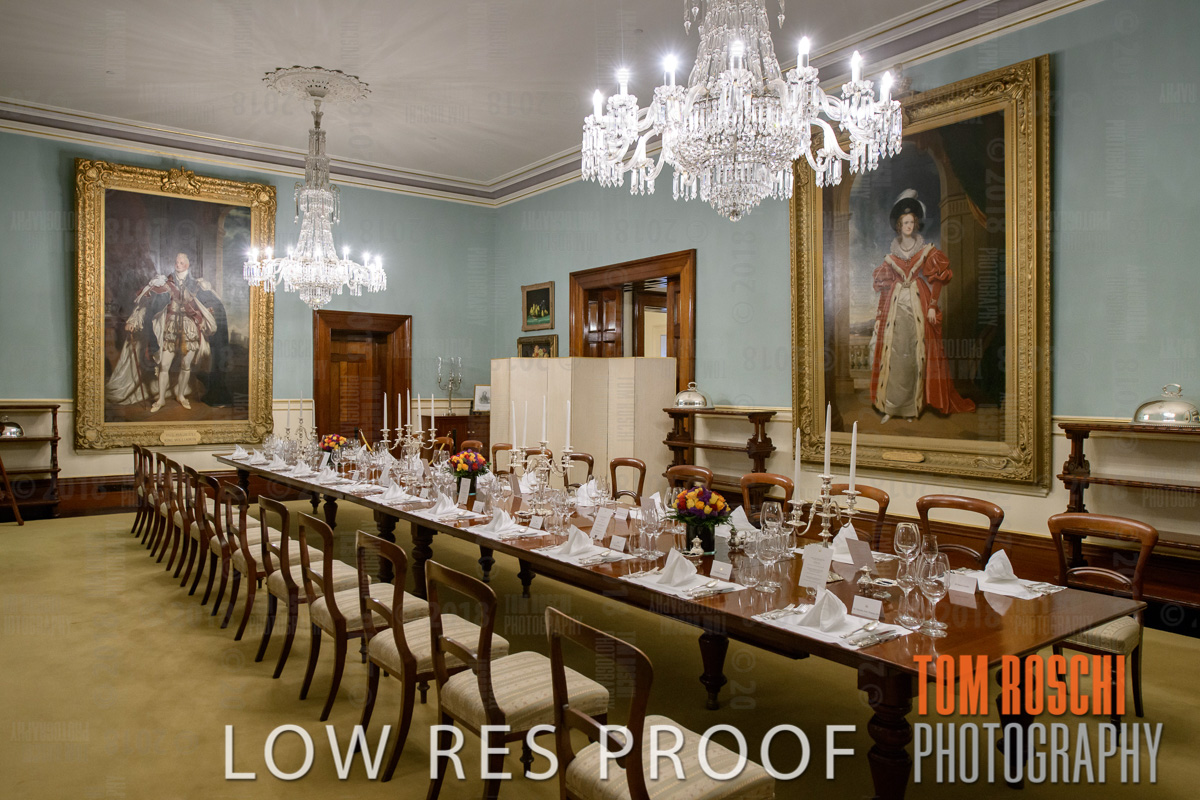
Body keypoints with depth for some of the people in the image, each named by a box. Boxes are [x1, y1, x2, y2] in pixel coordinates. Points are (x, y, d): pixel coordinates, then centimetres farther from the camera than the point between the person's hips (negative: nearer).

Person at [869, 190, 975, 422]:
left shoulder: (927, 250, 7)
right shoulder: (891, 253, 13)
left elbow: (936, 280, 3)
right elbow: (884, 283, 12)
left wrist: (932, 305, -8)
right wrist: (882, 310, 5)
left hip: (919, 305, -1)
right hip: (895, 305, 1)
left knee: (916, 353, -4)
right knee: (893, 352, -5)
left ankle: (912, 405, 3)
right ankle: (890, 406, -2)